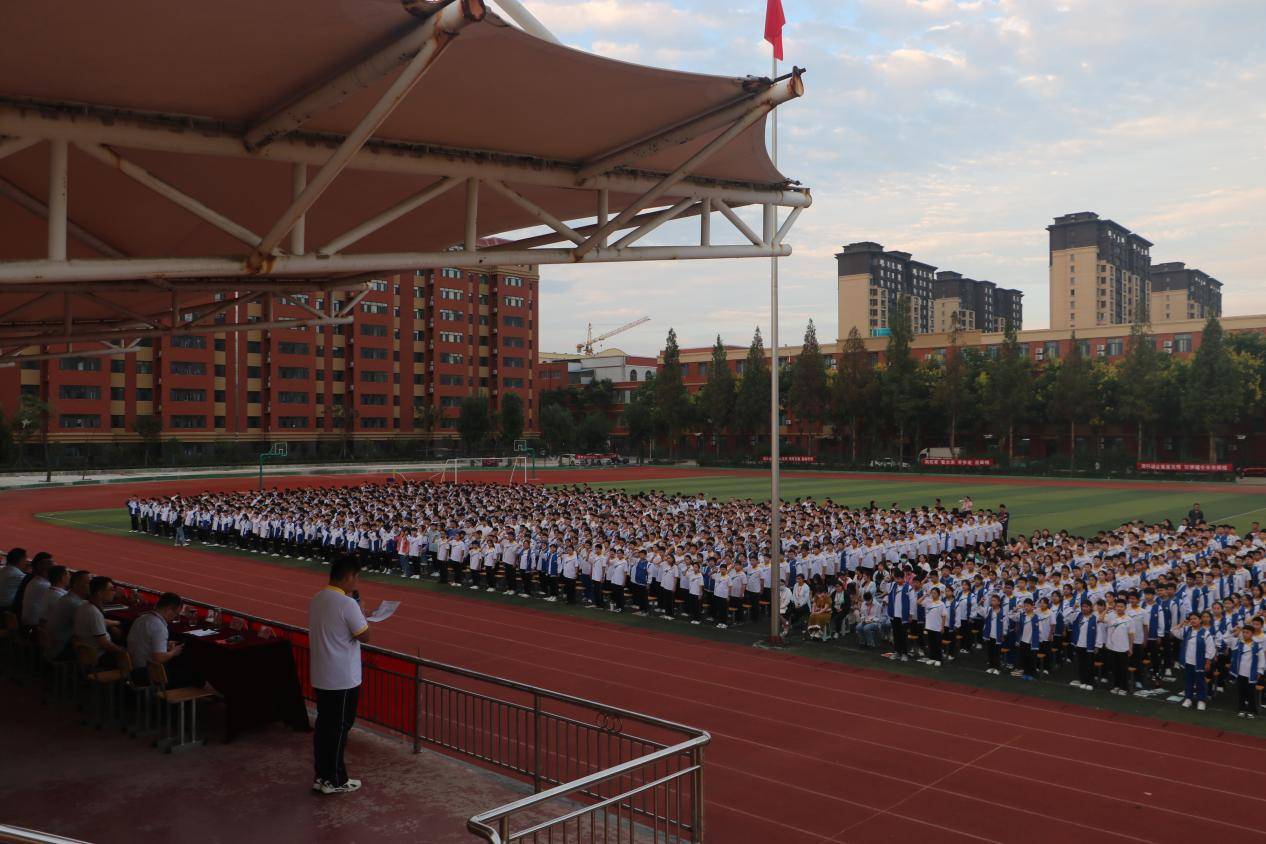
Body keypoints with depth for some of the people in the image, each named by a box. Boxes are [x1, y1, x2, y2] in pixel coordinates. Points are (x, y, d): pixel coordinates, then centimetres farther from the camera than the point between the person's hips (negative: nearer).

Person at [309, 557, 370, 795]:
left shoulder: (317, 599, 5)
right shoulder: (347, 604, -21)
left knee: (323, 725, 15)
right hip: (343, 679, -8)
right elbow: (364, 636, -14)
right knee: (339, 728, 3)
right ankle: (335, 781, 13)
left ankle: (322, 776, 24)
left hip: (320, 676, 8)